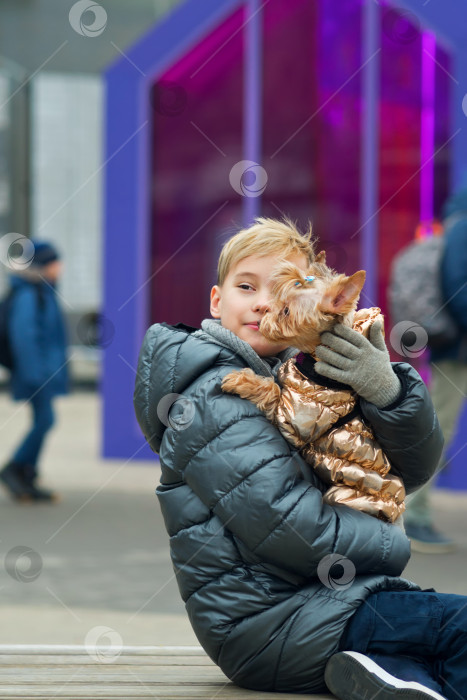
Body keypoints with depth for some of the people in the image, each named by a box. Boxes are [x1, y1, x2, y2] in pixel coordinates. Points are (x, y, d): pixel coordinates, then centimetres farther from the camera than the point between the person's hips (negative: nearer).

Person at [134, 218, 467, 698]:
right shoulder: (214, 399, -10)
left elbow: (414, 468, 7)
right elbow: (286, 528, -21)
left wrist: (388, 391, -12)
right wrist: (389, 546, -6)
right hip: (268, 621, -9)